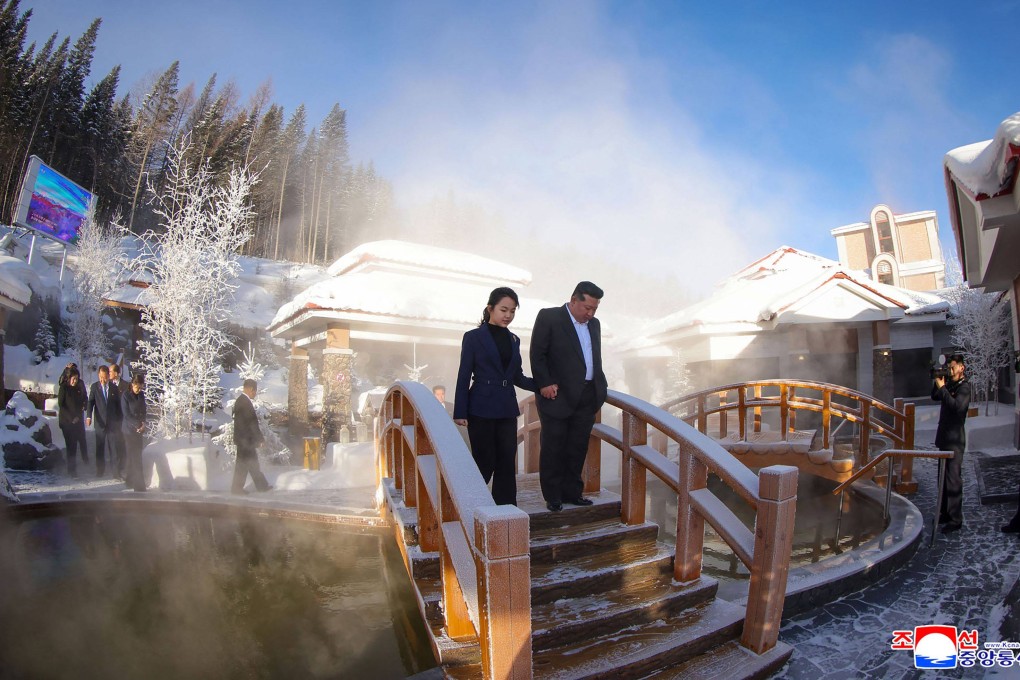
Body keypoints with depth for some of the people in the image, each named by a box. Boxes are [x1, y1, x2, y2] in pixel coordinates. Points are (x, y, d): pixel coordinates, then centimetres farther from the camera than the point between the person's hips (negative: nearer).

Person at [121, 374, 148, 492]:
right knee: (135, 458, -6)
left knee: (132, 456, 12)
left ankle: (129, 480, 24)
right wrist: (138, 425, -14)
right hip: (130, 430, -5)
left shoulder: (141, 395, 6)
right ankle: (139, 486, -5)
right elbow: (127, 414, -11)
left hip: (139, 429, 5)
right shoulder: (125, 395, -10)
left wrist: (143, 423, -4)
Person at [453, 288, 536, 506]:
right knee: (485, 463, 1)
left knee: (507, 463, 5)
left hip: (507, 410, 5)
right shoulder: (473, 337, -3)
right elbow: (463, 377, -4)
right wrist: (459, 413, -8)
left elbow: (518, 377, 13)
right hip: (481, 409, -5)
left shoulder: (514, 340, 12)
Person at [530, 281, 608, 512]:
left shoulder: (594, 324, 14)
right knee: (553, 448, 4)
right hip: (558, 396, -6)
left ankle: (572, 492, 24)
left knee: (578, 448, 11)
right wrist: (545, 384, -14)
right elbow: (537, 355, -9)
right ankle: (553, 497, 16)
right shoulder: (548, 317, -6)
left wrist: (601, 383, 8)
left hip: (586, 397, 6)